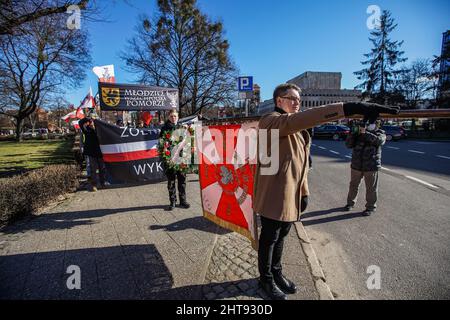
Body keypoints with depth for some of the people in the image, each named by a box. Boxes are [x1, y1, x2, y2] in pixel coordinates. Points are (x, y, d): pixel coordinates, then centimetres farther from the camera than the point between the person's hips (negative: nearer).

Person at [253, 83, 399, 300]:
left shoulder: (297, 130, 16)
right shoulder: (271, 122, -15)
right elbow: (302, 119, -35)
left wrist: (304, 191, 14)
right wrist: (351, 107, -43)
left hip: (290, 196, 8)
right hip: (274, 196, -8)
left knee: (280, 237, 21)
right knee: (269, 239, 9)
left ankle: (276, 273, 40)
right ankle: (266, 279, 30)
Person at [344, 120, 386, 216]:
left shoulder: (380, 133, 1)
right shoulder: (358, 133, 6)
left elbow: (379, 140, -22)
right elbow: (348, 144, -3)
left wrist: (365, 133, -30)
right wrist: (354, 133, -15)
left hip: (371, 166, -2)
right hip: (356, 165, 3)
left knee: (371, 188, 4)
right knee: (353, 185, 14)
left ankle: (371, 207, 18)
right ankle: (350, 202, 31)